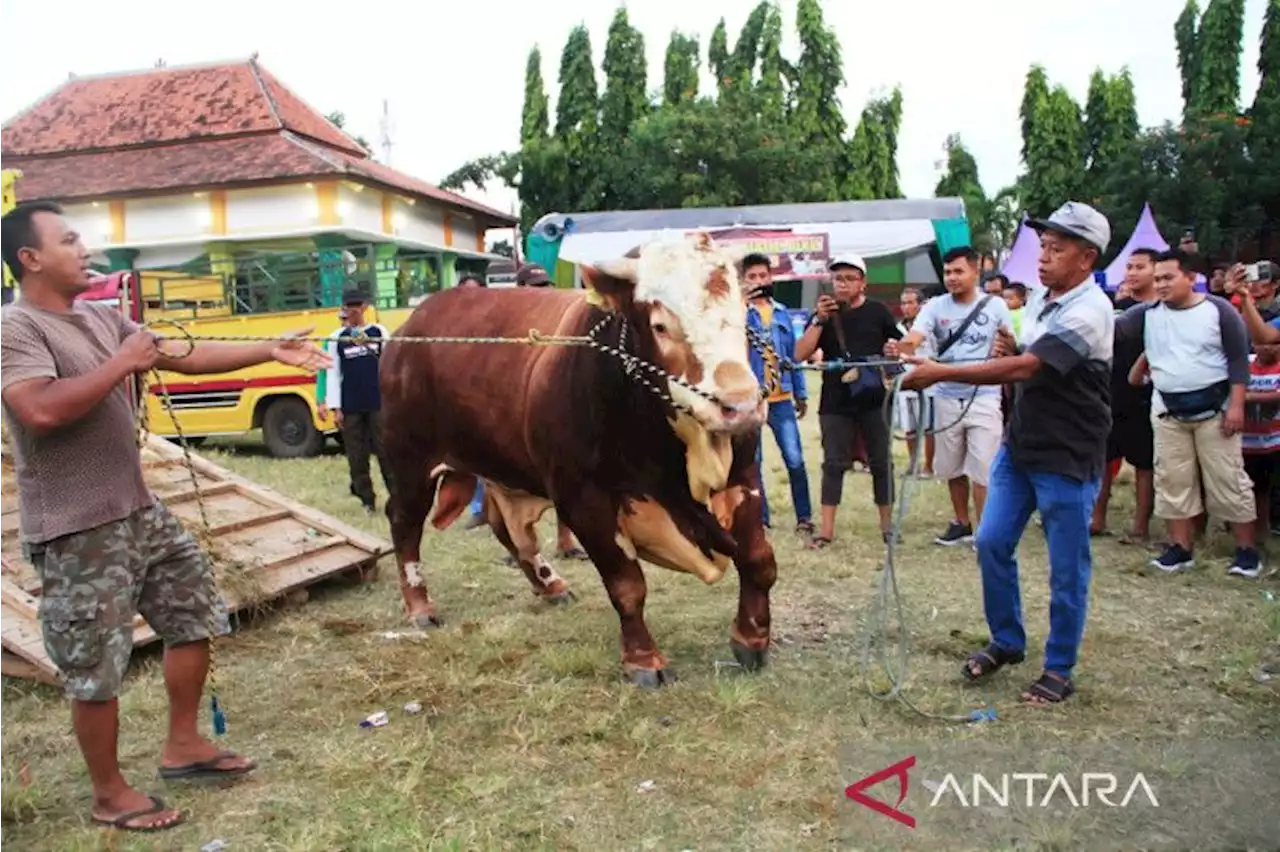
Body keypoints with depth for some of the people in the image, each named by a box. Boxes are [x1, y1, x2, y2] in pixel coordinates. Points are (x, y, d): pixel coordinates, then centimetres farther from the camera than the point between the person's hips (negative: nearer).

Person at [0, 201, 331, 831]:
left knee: (195, 616, 16)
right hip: (76, 532, -9)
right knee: (97, 668, 3)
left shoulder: (102, 319, 11)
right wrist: (121, 365, -18)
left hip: (139, 511, 9)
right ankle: (110, 795, 23)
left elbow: (188, 356, 12)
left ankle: (182, 746, 33)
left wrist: (271, 351, 8)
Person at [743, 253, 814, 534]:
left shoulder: (782, 312, 12)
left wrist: (800, 393, 13)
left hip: (782, 399, 2)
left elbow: (793, 354, 15)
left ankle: (804, 517, 9)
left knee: (795, 460, -1)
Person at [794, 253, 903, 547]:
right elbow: (800, 354, -6)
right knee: (834, 464, 3)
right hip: (834, 404, 1)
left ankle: (886, 523, 19)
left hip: (873, 400, 0)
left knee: (881, 462, 7)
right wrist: (819, 320, -15)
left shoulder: (877, 312, 3)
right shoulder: (824, 314, 5)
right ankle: (827, 530, 5)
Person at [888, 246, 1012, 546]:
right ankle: (961, 522, 32)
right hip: (946, 398, 3)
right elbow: (913, 339, -18)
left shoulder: (995, 305, -3)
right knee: (953, 468, 15)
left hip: (983, 398, -2)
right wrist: (897, 348, -40)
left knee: (982, 470, -3)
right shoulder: (935, 307, -2)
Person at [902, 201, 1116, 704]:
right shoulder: (1040, 298, 8)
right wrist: (1009, 348, -1)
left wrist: (942, 373, -29)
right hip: (1020, 445, 8)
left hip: (1068, 459, -8)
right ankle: (1007, 642, 27)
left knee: (1067, 568, 4)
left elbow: (1024, 368, -28)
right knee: (991, 542, 8)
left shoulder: (1088, 312, -19)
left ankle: (1060, 669, 19)